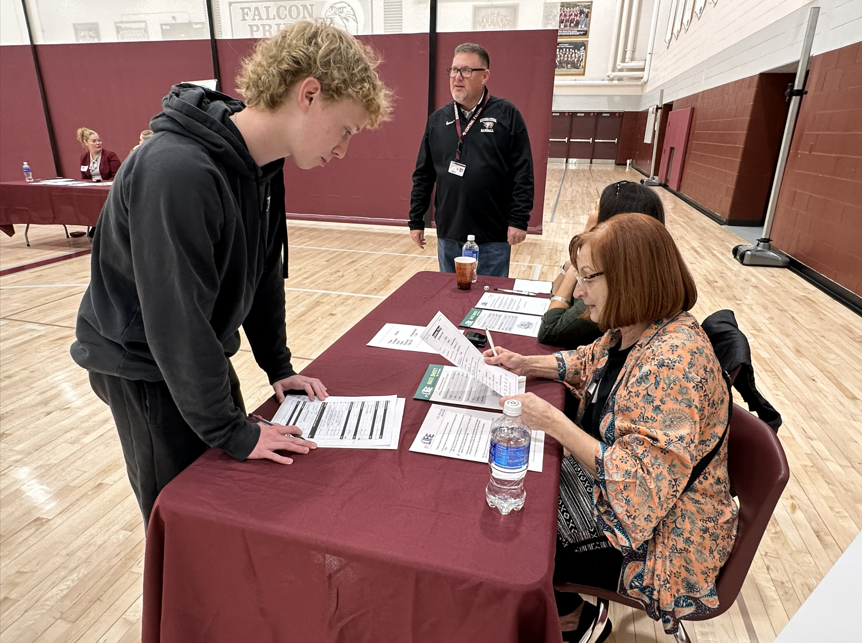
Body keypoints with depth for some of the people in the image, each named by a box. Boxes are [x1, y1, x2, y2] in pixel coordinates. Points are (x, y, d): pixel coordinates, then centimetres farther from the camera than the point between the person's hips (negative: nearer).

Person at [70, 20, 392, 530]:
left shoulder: (264, 165, -3)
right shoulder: (178, 171, -32)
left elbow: (263, 273, 6)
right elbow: (175, 322, -30)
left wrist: (278, 366, 5)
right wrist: (233, 433, -22)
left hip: (204, 355, 8)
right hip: (143, 367, -7)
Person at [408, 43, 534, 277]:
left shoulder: (507, 115, -3)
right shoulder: (437, 119, 8)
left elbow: (523, 173, -7)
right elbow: (423, 175, 10)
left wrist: (519, 220, -12)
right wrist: (416, 220, 8)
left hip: (493, 238, -4)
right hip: (448, 235, 4)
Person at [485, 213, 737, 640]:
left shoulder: (672, 361, -33)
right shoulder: (629, 333, -5)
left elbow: (640, 485, -34)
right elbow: (590, 363, 16)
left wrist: (553, 422, -30)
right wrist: (527, 364, 2)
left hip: (659, 536, -8)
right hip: (606, 478, 8)